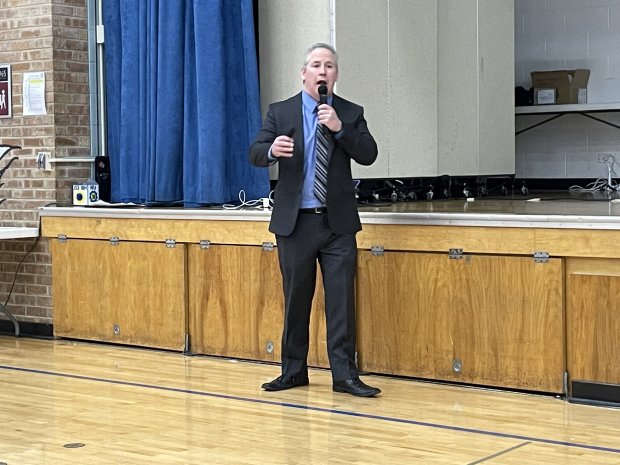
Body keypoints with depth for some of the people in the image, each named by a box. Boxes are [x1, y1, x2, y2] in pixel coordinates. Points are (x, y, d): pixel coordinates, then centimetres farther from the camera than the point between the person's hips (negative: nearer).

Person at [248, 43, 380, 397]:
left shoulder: (351, 113, 5)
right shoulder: (281, 112, 5)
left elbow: (369, 155, -5)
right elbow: (254, 153, -4)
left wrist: (339, 128, -18)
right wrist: (272, 149, -26)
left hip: (338, 222, 0)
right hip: (295, 221, 0)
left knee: (341, 299, -3)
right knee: (296, 300, 9)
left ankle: (345, 375, 0)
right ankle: (294, 371, 20)